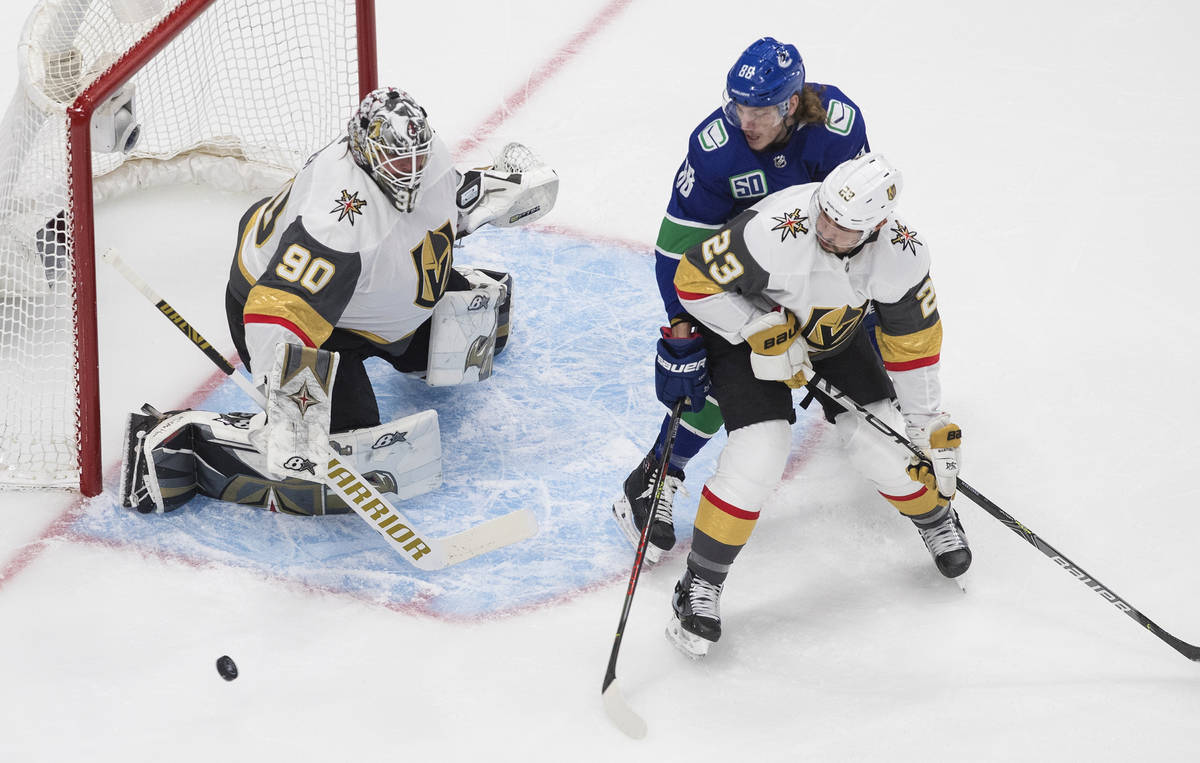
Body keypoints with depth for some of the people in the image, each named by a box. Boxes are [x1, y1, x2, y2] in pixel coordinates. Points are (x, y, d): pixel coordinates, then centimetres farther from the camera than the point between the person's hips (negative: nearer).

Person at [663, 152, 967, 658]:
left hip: (835, 333, 4)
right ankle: (699, 587, 0)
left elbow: (912, 337, -10)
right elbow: (694, 280, -28)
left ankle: (936, 519, 32)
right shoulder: (775, 232, -40)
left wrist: (930, 424, -5)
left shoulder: (903, 254, -25)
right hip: (747, 329, -4)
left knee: (886, 444, -2)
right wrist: (764, 333, -30)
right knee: (757, 459, -18)